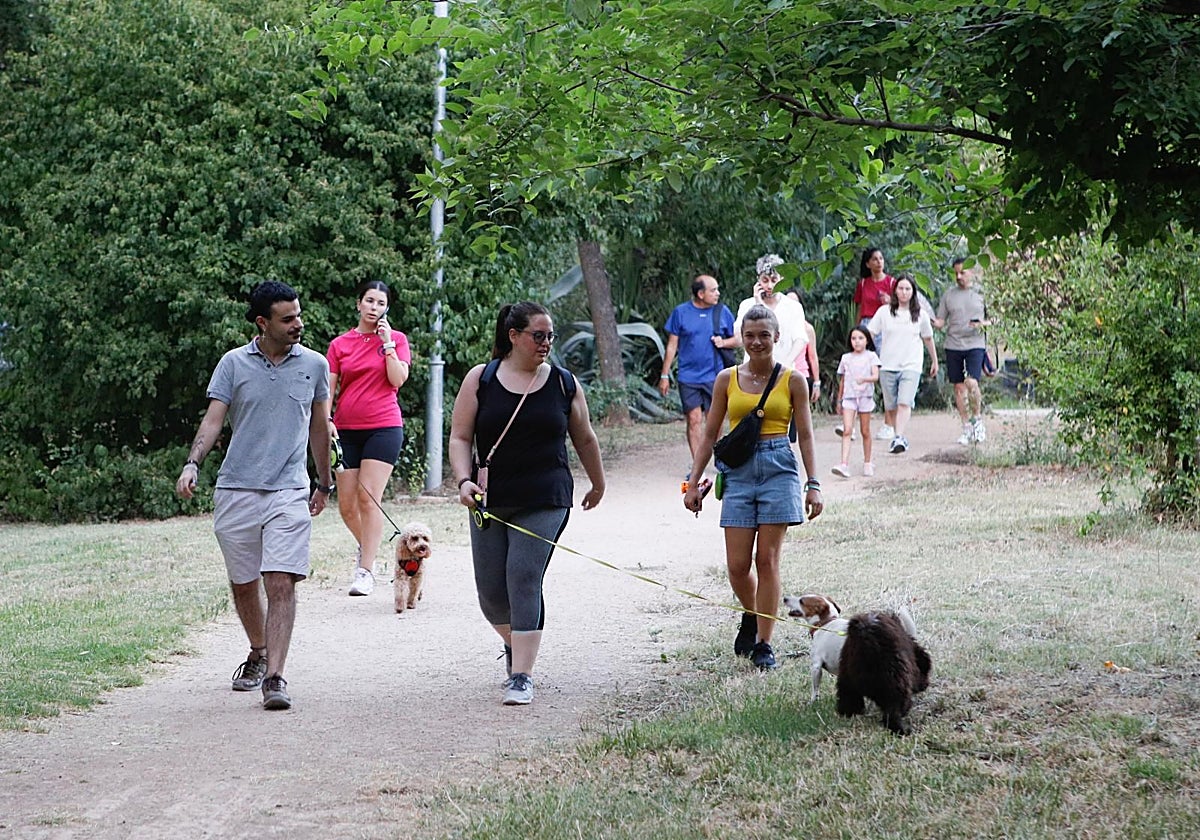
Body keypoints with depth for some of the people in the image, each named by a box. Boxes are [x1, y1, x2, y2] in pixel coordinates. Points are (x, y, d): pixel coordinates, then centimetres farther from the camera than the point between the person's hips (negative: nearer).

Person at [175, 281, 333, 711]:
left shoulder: (314, 365, 8)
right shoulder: (233, 364, 4)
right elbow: (213, 420, -1)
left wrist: (324, 483, 23)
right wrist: (192, 464, -17)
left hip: (289, 492, -1)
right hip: (236, 490, 1)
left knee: (281, 583, -13)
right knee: (243, 584, 11)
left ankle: (274, 677, -16)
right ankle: (259, 654, 34)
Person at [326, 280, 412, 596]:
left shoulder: (396, 339, 5)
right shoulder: (339, 345, 8)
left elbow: (398, 380, -8)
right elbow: (329, 389, 5)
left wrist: (387, 343, -9)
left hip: (383, 427, -3)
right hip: (346, 430, 3)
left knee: (369, 497, -12)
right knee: (346, 504, 3)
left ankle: (366, 571, -10)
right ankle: (365, 547, 33)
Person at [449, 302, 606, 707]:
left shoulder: (564, 383, 5)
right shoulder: (480, 379, 3)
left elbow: (584, 438, 17)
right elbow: (460, 438, 2)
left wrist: (598, 484, 26)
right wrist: (464, 480, -13)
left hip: (545, 502, -2)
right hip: (490, 502, 2)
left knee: (523, 581, -14)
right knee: (491, 591, 5)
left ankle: (522, 676, -12)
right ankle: (515, 643, 37)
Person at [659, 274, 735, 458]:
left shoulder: (722, 312, 4)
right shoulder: (681, 312, 1)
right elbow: (672, 346, 5)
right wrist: (665, 375, 4)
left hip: (715, 376, 1)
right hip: (688, 377, -1)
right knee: (694, 420, -1)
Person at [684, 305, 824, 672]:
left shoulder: (792, 381, 3)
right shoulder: (727, 379, 8)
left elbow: (805, 436, 4)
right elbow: (710, 435, 11)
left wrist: (814, 485, -4)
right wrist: (694, 482, 8)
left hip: (778, 468, -2)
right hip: (739, 471, 2)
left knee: (767, 560, -4)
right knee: (738, 565, -1)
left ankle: (763, 642, 2)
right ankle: (751, 617, 29)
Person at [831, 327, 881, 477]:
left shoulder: (871, 356, 2)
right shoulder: (846, 358, 10)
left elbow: (875, 376, -10)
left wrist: (864, 379, -30)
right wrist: (839, 400, 19)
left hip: (865, 396, -1)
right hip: (849, 397, 1)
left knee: (865, 431, 8)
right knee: (847, 430, -13)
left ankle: (867, 463, 23)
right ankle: (844, 465, -21)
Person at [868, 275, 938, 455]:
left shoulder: (920, 315, 6)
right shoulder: (884, 312, 3)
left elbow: (928, 339, 18)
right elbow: (869, 334, 2)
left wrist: (934, 361, 27)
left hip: (911, 366, -1)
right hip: (887, 366, 1)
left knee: (904, 403, -17)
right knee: (891, 406, 6)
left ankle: (899, 438, -27)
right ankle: (900, 436, 22)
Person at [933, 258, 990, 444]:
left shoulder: (981, 293, 4)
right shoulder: (949, 295, 9)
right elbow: (940, 322, 10)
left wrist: (983, 324, -11)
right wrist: (932, 321, -13)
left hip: (975, 344, -3)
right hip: (953, 345, 3)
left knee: (971, 382, -20)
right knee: (959, 387, 5)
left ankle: (977, 419, 2)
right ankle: (966, 427, 14)